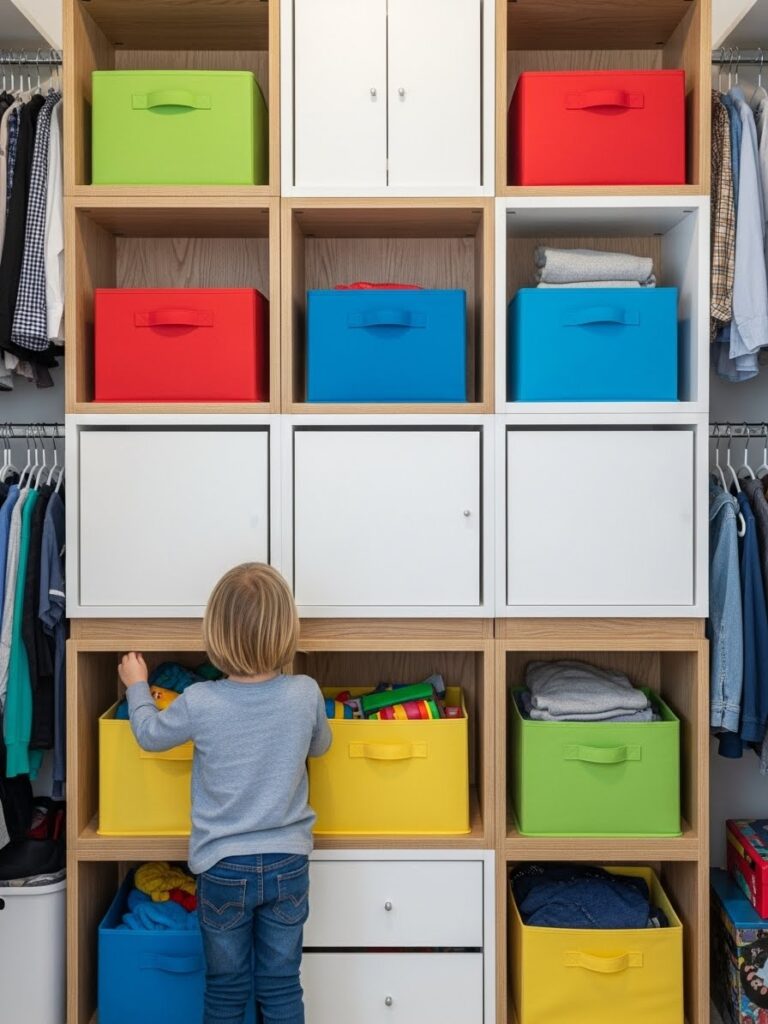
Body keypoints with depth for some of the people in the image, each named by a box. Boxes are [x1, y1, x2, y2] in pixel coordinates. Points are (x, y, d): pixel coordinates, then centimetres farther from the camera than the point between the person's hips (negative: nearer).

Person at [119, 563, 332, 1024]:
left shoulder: (200, 702, -17)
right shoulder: (305, 693, -13)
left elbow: (151, 734, 4)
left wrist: (137, 685, 22)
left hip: (223, 868, -1)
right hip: (288, 864, 1)